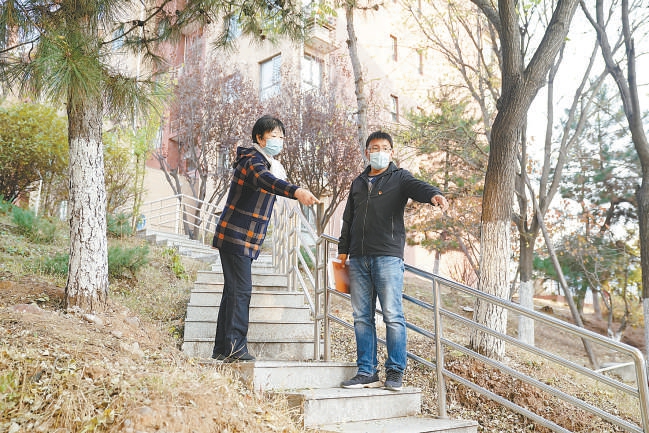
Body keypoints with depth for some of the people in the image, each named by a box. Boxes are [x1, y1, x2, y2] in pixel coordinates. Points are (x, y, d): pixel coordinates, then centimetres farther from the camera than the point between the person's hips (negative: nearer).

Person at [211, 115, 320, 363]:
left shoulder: (270, 165, 17)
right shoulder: (252, 161, -15)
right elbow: (266, 180, -37)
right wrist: (297, 191, -53)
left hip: (246, 240, 10)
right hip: (236, 237, -10)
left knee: (233, 291, 11)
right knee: (240, 291, -12)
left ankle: (222, 349, 18)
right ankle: (235, 348, -8)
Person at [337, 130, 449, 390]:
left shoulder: (399, 177, 7)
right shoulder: (358, 183, 21)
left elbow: (417, 186, -15)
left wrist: (434, 194, -37)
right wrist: (343, 250, 20)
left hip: (388, 257, -5)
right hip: (358, 259, 5)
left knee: (392, 315, -4)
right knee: (362, 317, 6)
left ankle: (395, 372, 8)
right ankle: (367, 372, 14)